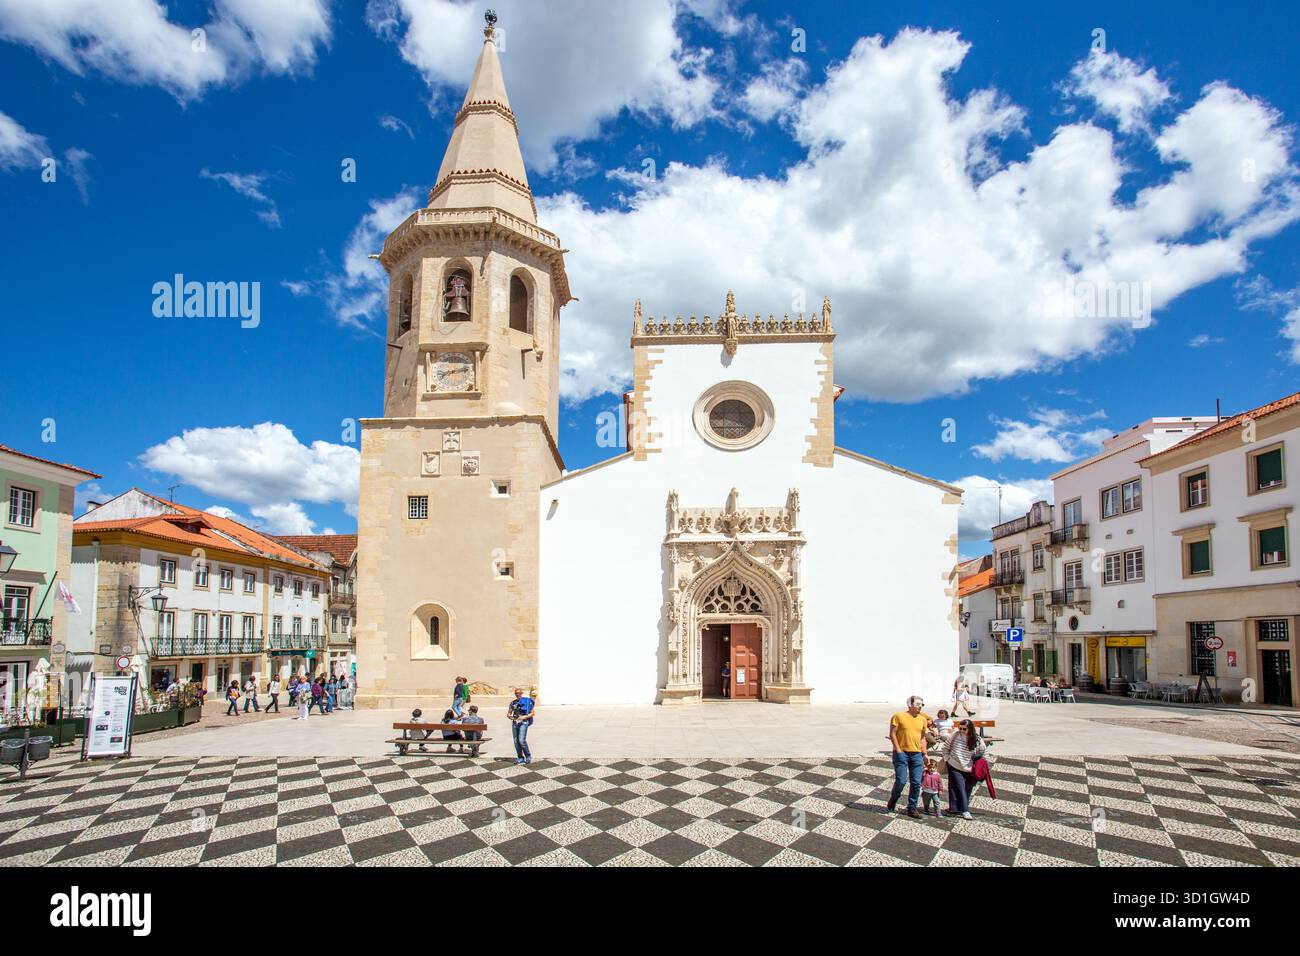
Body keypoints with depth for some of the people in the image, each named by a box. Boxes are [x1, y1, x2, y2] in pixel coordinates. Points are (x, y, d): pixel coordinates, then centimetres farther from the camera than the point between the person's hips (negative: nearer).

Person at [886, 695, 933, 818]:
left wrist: (924, 754, 11)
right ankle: (892, 803, 18)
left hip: (917, 754, 5)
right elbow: (892, 734, -5)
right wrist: (898, 750, -11)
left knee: (916, 782, 2)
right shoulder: (899, 716, -4)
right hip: (902, 753, -5)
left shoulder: (923, 719, 11)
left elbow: (922, 738, 18)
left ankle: (912, 808, 16)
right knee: (901, 781, -7)